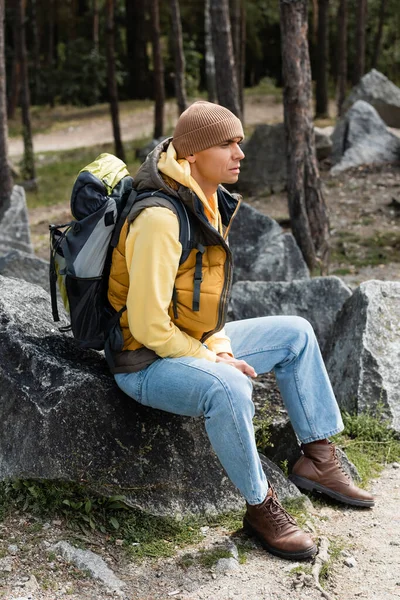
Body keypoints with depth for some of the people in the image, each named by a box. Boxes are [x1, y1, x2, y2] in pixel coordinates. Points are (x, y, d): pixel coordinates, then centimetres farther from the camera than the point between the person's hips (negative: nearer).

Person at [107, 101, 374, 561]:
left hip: (192, 346, 10)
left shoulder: (207, 203, 6)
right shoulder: (160, 217, -25)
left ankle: (317, 458, 15)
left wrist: (220, 346, -1)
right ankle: (260, 508, -17)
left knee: (296, 333, 12)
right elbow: (147, 324, -26)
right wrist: (214, 361, -17)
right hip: (147, 363, -10)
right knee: (227, 387, -38)